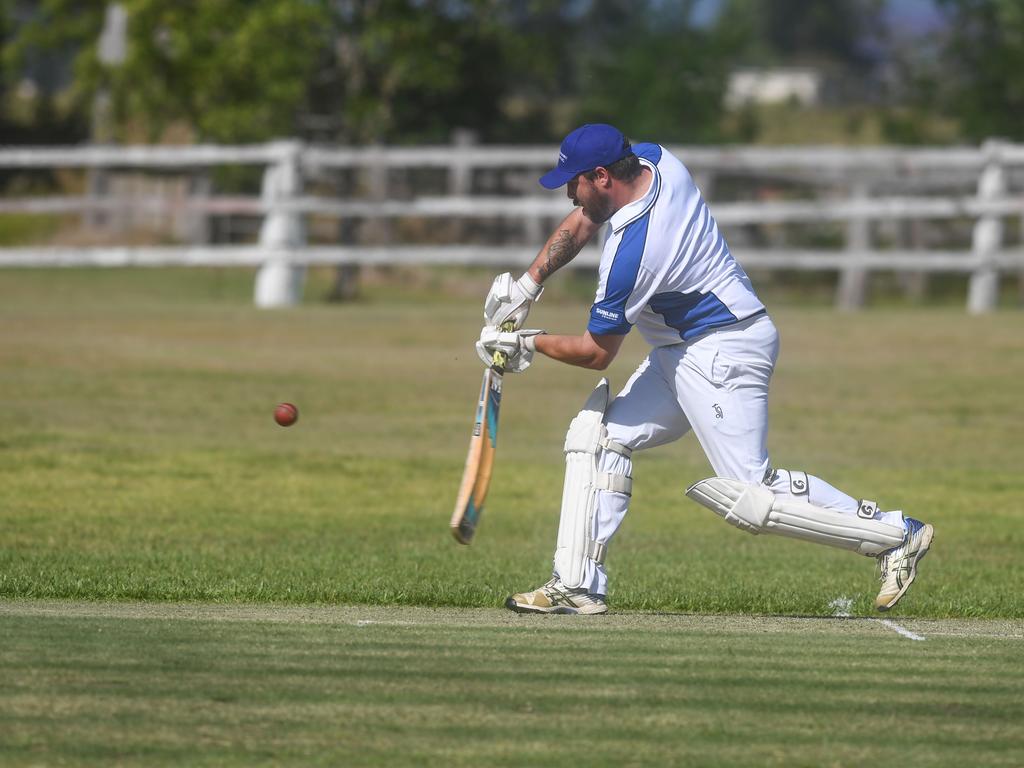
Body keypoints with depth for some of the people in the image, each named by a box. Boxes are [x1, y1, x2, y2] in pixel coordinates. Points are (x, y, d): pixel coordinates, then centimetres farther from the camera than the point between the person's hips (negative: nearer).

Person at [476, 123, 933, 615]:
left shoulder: (631, 251, -26)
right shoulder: (655, 161, -2)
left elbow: (595, 353, -16)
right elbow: (581, 223, 15)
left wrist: (528, 343, 0)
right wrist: (527, 287, 8)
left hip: (722, 354, -11)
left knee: (748, 495, -15)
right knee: (597, 434, 8)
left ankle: (895, 535, -9)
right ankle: (577, 585, 5)